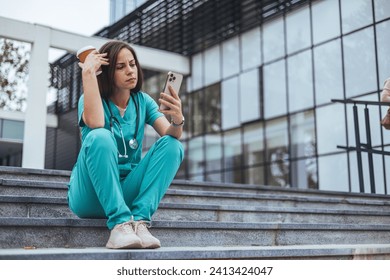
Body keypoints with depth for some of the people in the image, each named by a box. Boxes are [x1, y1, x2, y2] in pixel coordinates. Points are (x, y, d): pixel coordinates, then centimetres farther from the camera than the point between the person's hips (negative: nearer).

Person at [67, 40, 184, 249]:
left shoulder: (143, 101, 5)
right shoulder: (92, 99, -4)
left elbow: (170, 135, -10)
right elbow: (95, 123, -29)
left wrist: (178, 120, -33)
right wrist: (88, 73, -23)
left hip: (127, 192, 3)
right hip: (90, 194, -3)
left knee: (172, 145, -18)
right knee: (100, 137, -31)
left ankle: (140, 220, -29)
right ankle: (119, 222, -38)